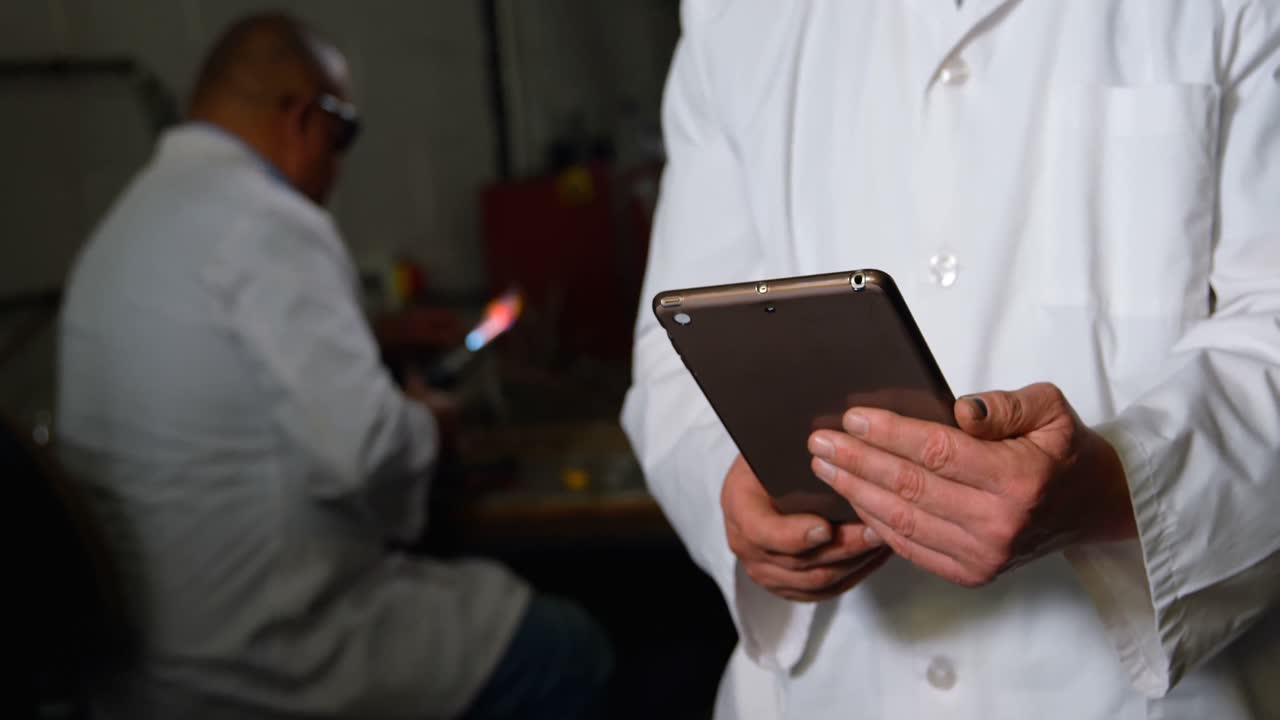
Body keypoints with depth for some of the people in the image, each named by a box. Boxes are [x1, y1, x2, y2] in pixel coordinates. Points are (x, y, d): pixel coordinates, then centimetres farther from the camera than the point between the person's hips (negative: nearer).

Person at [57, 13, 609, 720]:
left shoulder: (123, 222, 10)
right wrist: (420, 420, -5)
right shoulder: (264, 219, -19)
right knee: (568, 649, 3)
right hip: (262, 662, -10)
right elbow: (360, 446, -27)